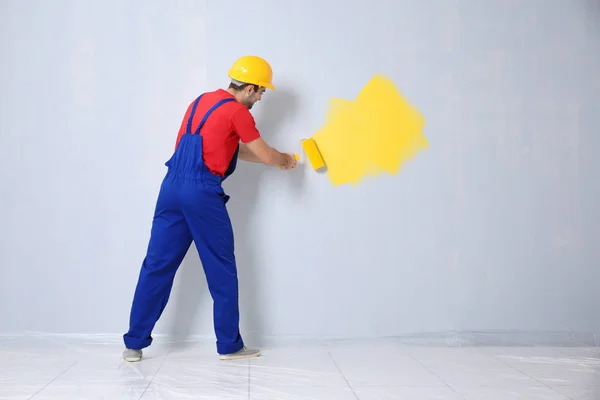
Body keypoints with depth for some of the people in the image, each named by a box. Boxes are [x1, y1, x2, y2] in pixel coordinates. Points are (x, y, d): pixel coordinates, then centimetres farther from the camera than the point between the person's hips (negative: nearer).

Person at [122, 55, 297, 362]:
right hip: (202, 193, -7)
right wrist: (285, 159, 25)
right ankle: (229, 345, 14)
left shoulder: (202, 101, 21)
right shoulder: (238, 112, -4)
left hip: (172, 187, 7)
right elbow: (266, 155, 3)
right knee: (222, 270, 6)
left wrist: (274, 159, 30)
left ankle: (134, 343, 12)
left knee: (157, 265, 8)